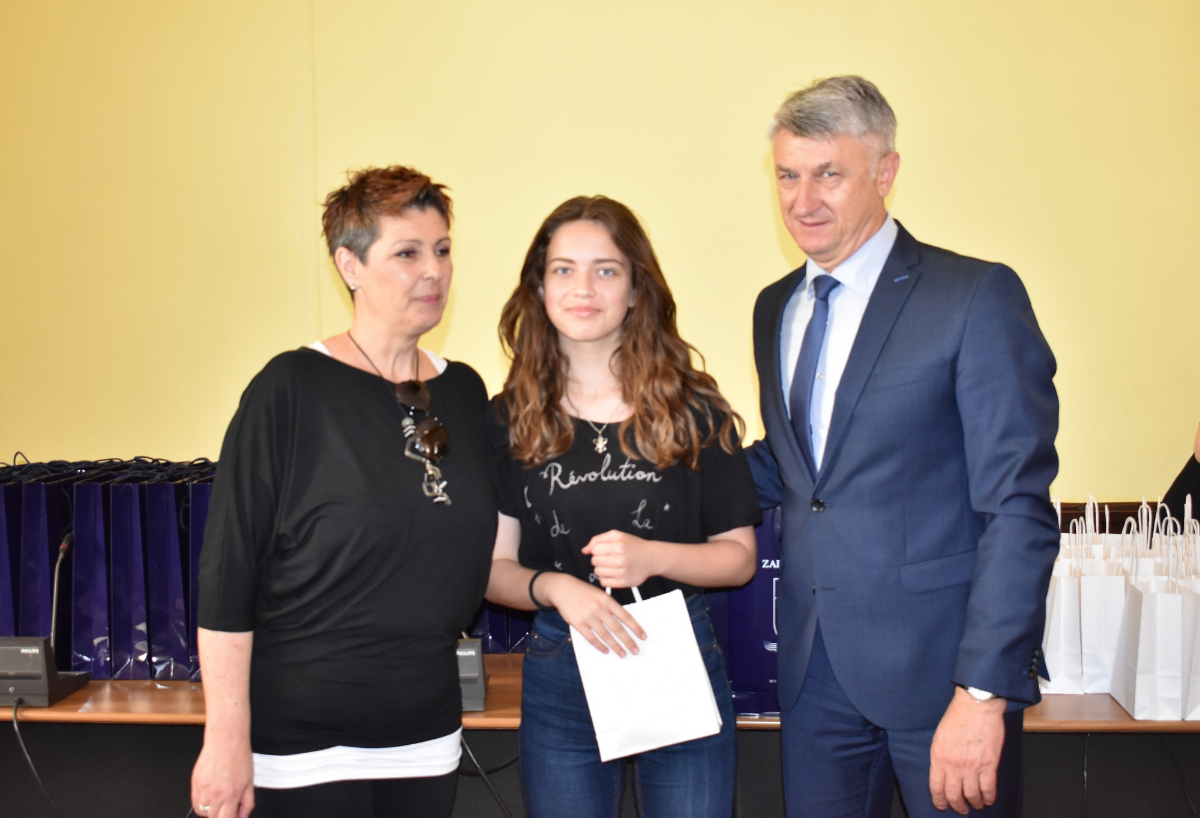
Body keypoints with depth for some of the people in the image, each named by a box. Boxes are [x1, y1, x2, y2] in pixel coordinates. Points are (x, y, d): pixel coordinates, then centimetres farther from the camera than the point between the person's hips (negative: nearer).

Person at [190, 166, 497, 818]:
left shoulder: (465, 391, 6)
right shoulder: (292, 389, -11)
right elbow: (226, 573, -13)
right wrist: (227, 739, -15)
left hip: (426, 737, 5)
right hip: (303, 740, -5)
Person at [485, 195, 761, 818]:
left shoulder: (693, 410, -2)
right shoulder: (509, 420, 1)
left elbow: (739, 555, 1)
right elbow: (492, 566, 1)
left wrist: (650, 557, -17)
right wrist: (554, 587, -19)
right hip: (558, 679, 1)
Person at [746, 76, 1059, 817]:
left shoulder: (976, 296, -10)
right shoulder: (776, 309, 11)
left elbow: (1019, 508, -14)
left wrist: (984, 692, -19)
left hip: (938, 666, -5)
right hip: (817, 671, 6)